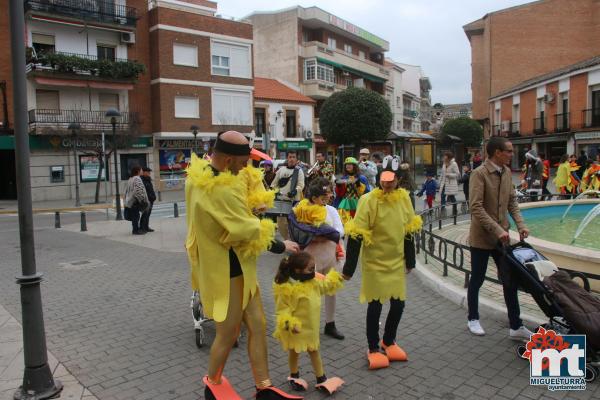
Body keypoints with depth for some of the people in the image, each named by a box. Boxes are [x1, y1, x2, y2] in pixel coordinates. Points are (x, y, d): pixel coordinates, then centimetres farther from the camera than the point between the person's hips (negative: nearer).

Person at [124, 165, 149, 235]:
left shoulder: (130, 179, 16)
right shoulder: (137, 179, -15)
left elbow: (126, 191, 20)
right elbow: (139, 191, -22)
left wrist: (126, 199, 24)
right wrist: (143, 200, -16)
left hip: (130, 200, 10)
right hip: (135, 201, -10)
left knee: (134, 216, 15)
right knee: (136, 215, -5)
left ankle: (136, 229, 21)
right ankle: (136, 230, -1)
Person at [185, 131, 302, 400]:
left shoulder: (202, 173, 0)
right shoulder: (221, 190, -30)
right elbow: (249, 231, -24)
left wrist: (248, 204, -9)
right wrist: (281, 246, -9)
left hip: (236, 267, 10)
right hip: (226, 270, -10)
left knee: (257, 325, 13)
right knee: (228, 334, 10)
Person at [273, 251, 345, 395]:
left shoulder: (314, 282, -4)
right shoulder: (288, 289, -28)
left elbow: (326, 285, 17)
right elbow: (282, 309, -25)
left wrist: (336, 277, 13)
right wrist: (288, 323, -38)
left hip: (311, 327, 6)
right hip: (296, 329, -6)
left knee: (314, 352, 17)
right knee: (294, 352, 17)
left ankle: (321, 379, 29)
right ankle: (294, 376, 40)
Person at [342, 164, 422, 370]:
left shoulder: (404, 198, -3)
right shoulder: (369, 200, -18)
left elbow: (409, 230, 9)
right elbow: (356, 236, -17)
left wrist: (410, 260, 13)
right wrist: (349, 268, -16)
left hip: (397, 261, 5)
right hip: (374, 261, -5)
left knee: (398, 303, 11)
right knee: (375, 304, 5)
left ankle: (388, 341, 36)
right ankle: (373, 349, 24)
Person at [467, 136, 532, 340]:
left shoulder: (507, 172, 6)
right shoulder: (479, 174, -16)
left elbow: (512, 202, 11)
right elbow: (476, 208, -23)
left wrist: (521, 225, -2)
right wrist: (497, 230, -26)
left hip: (502, 237, 6)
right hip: (481, 237, -6)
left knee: (510, 280, 9)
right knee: (477, 280, 10)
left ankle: (515, 326, 20)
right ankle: (473, 319, 29)